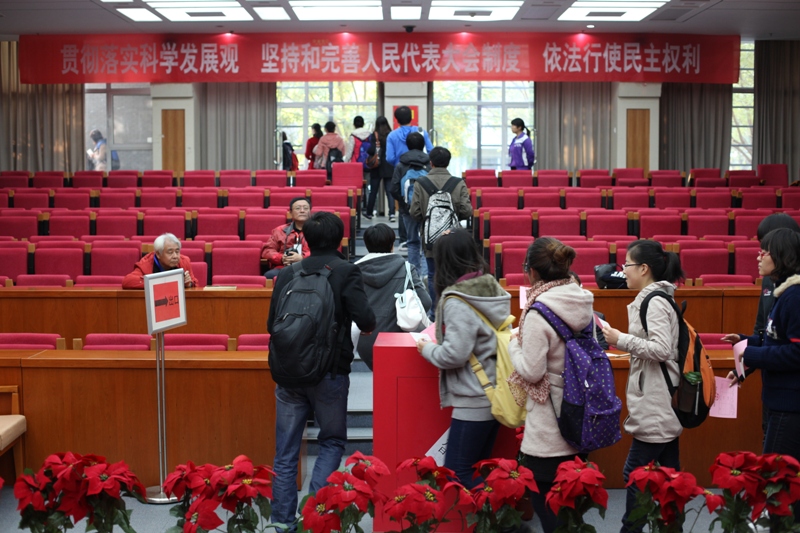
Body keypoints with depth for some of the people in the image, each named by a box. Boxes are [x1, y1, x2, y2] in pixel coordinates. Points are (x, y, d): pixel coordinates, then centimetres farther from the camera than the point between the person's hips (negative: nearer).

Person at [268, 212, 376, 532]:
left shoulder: (287, 274, 4)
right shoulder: (346, 272, -7)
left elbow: (272, 325, 7)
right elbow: (365, 321, -16)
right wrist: (369, 325, 7)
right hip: (330, 373, -3)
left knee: (285, 452, 9)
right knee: (332, 441, 15)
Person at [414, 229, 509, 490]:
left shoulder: (457, 301, -17)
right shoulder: (492, 289, 7)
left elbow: (455, 354, -21)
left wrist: (427, 348, -2)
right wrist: (436, 345, 17)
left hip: (473, 400, -9)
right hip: (494, 395, 9)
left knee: (457, 472, -3)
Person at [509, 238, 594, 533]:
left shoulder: (538, 313, -19)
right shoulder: (584, 303, 2)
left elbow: (532, 371, -18)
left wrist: (514, 344, -1)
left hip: (549, 429, -8)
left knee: (546, 501, 4)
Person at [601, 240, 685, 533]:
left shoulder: (654, 302, -16)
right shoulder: (657, 298, 14)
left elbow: (661, 349, -24)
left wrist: (622, 340, -17)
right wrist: (624, 340, 9)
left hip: (654, 407, -10)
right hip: (663, 403, 10)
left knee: (635, 475, -4)